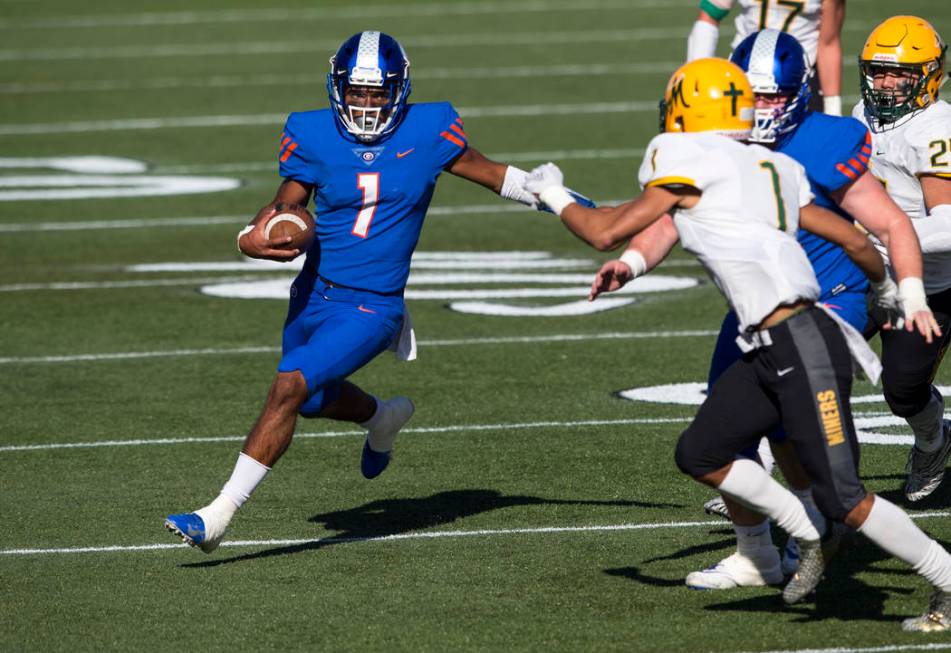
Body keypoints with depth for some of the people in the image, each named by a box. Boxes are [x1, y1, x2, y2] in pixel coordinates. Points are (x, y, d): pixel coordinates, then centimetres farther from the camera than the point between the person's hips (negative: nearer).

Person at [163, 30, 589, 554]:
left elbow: (489, 173, 7)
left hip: (371, 309, -5)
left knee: (289, 388, -20)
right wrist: (252, 239, -16)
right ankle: (383, 417, 59)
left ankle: (220, 514, -17)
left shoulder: (428, 132, -8)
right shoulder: (314, 137, -4)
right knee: (314, 400, 24)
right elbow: (288, 204, 6)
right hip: (313, 294, 5)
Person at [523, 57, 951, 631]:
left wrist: (555, 196, 17)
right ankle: (811, 537, 22)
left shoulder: (688, 161, -6)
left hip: (804, 346, -9)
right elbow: (854, 242, 22)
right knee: (699, 455, 14)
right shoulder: (773, 169, 16)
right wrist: (886, 285, 43)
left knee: (843, 498, -7)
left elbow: (606, 233, -2)